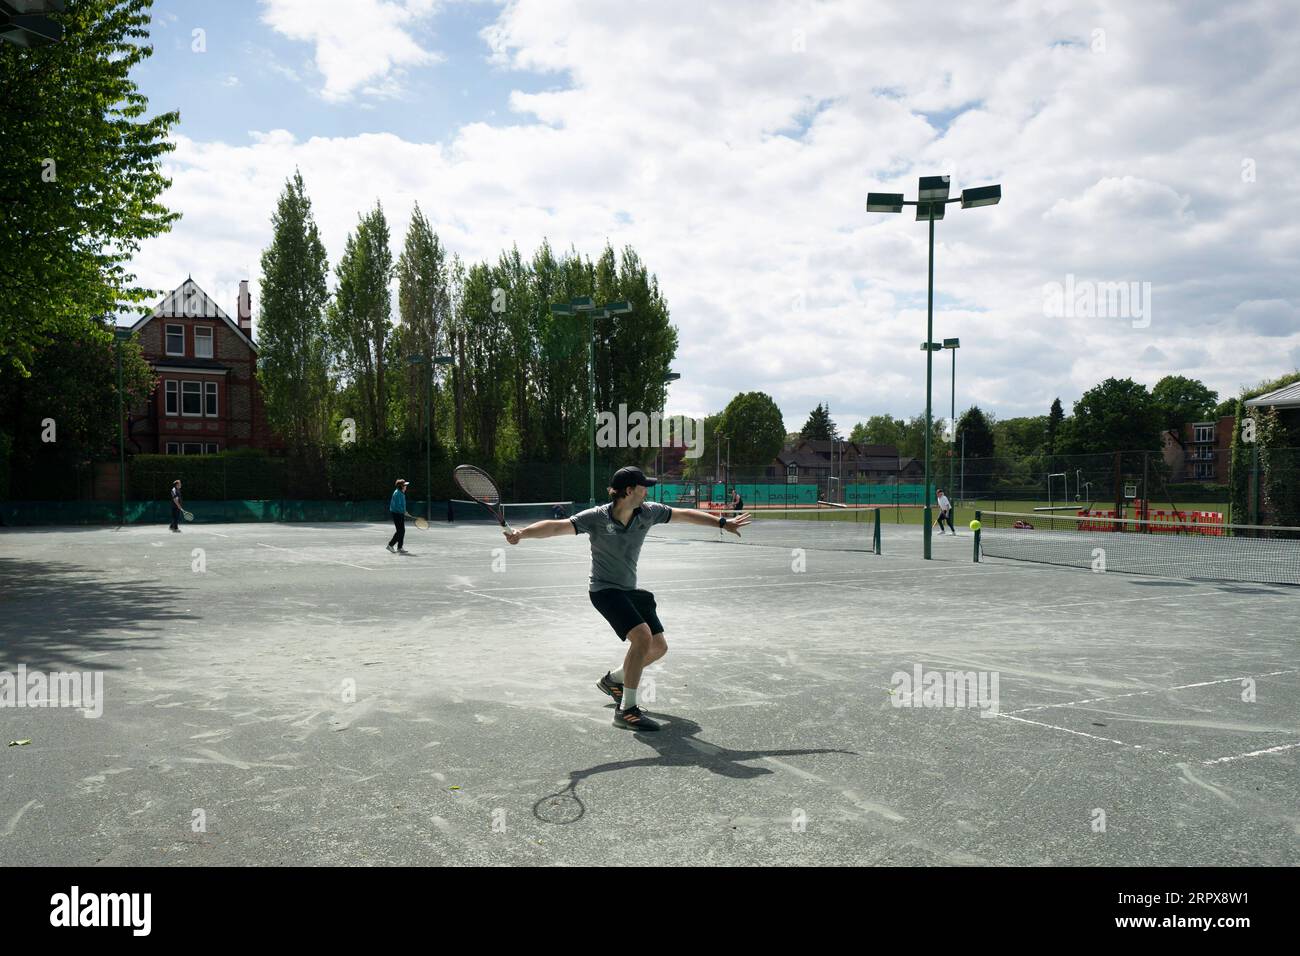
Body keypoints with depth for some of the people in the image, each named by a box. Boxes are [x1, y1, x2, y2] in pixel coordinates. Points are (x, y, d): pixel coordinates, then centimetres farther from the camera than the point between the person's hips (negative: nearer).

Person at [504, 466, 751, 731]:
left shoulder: (648, 512, -5)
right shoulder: (596, 518, -20)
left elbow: (685, 514, 8)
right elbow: (556, 527, -29)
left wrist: (723, 523, 15)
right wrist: (522, 533, -45)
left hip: (630, 590, 8)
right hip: (604, 590, -7)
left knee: (659, 647, 12)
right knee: (643, 637, -26)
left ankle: (612, 680, 36)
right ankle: (626, 710, -17)